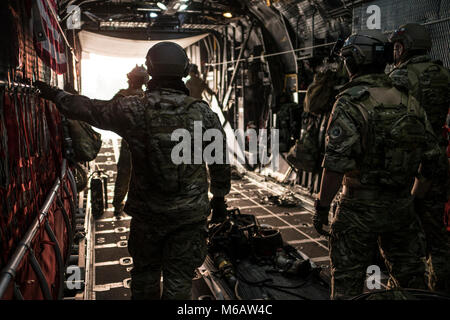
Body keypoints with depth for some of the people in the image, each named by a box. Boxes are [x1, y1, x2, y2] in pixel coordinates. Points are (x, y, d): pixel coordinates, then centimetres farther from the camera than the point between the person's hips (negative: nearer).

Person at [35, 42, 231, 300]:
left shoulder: (133, 109, -11)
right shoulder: (203, 112, -8)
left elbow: (87, 108, 4)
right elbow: (221, 160, 0)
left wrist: (55, 95, 23)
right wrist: (220, 194, 16)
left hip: (147, 212, 0)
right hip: (190, 213, 0)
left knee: (145, 272, 21)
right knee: (179, 277, 12)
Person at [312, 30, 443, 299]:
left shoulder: (350, 102, -14)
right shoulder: (409, 100, 4)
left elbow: (336, 163, -20)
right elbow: (431, 156, 8)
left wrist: (322, 206, -11)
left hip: (361, 207, -5)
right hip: (402, 207, 6)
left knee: (348, 280, 9)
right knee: (409, 277, 21)